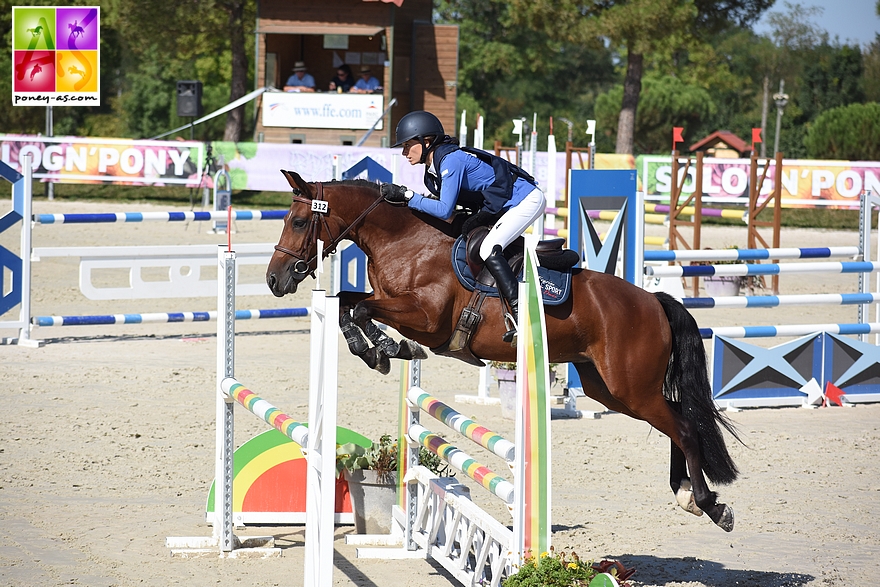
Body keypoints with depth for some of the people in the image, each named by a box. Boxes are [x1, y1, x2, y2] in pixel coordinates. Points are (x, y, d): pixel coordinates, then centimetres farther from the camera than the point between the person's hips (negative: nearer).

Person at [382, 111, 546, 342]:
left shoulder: (451, 160, -23)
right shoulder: (432, 172, 6)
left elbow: (444, 210, -28)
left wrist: (407, 196, -27)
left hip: (527, 200, -11)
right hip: (499, 207, 11)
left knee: (488, 249, -25)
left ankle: (519, 314, -28)